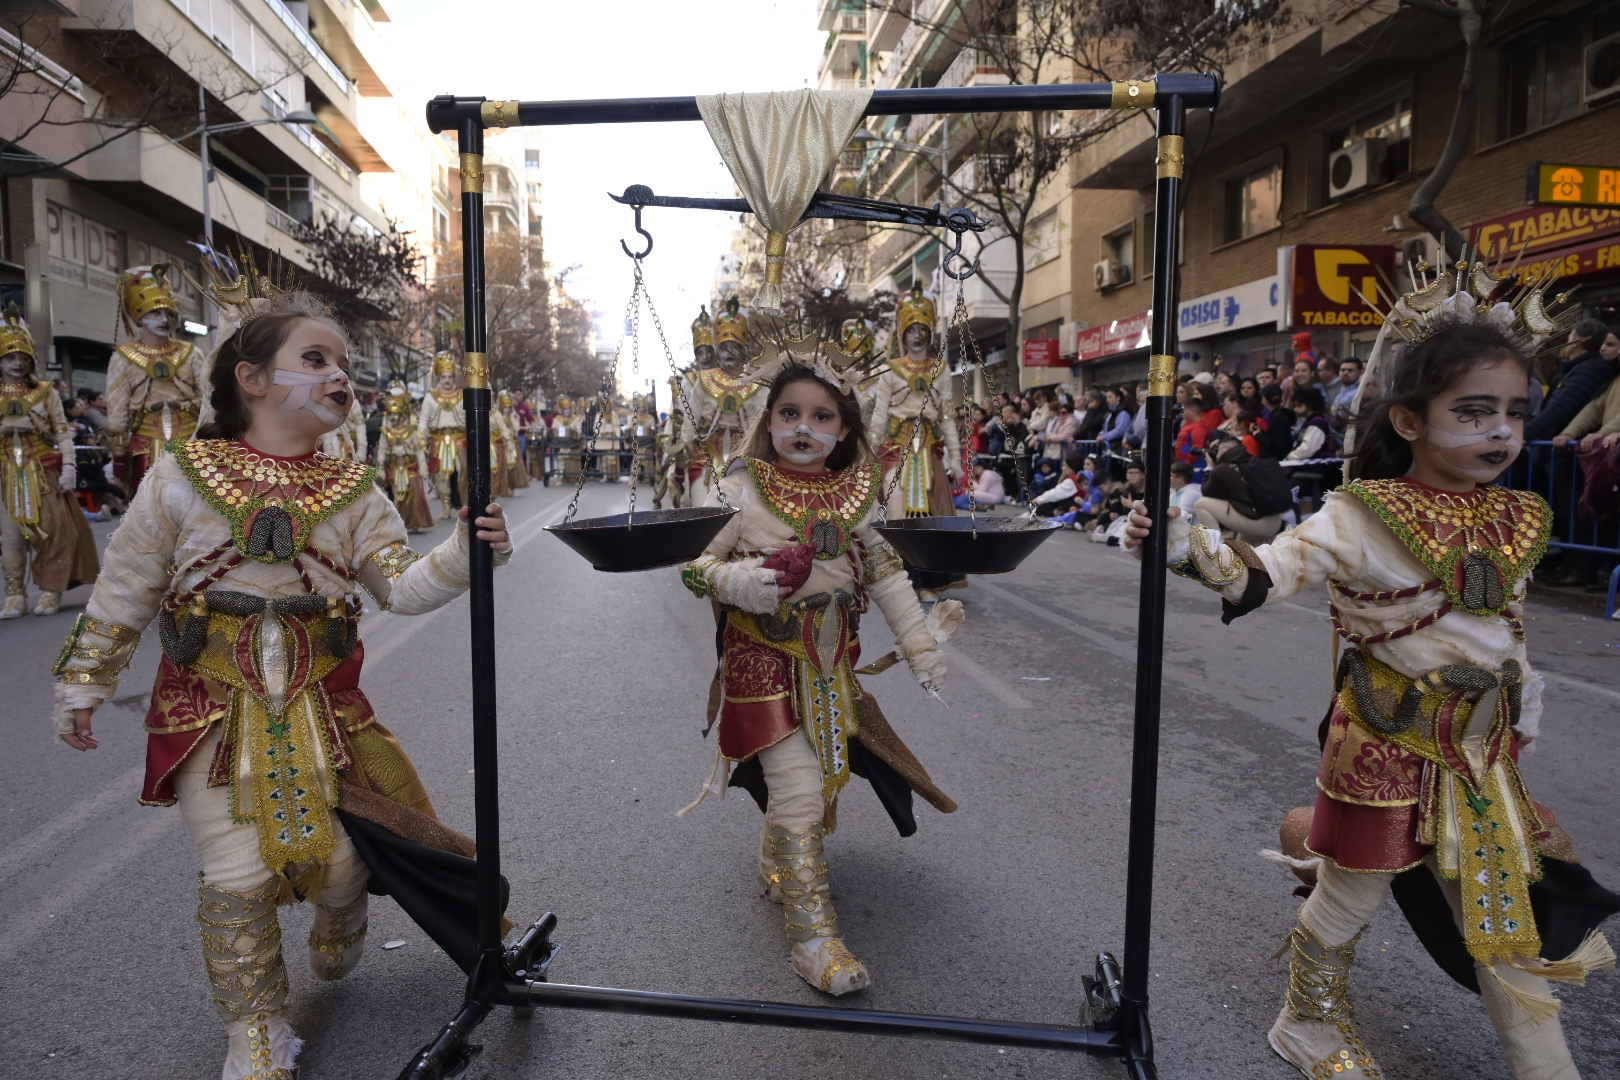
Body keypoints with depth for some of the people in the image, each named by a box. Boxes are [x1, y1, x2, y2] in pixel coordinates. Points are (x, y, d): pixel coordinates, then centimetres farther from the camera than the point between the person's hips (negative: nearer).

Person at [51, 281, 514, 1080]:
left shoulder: (353, 493, 1)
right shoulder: (180, 479, -4)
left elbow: (402, 587, -7)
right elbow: (123, 595, 4)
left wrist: (462, 555, -25)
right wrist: (83, 685, 9)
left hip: (319, 705, 2)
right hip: (213, 707, -2)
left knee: (338, 858, 6)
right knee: (239, 874, -4)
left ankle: (337, 945, 44)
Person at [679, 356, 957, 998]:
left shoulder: (855, 494, 4)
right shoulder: (743, 490, -8)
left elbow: (886, 574, 8)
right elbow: (694, 562, -6)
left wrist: (921, 646, 6)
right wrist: (742, 581, -26)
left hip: (831, 658, 5)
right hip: (765, 657, -5)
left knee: (824, 773, 16)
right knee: (799, 787, -10)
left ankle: (778, 865, 45)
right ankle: (812, 933, 0)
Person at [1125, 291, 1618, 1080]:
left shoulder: (1516, 522, 3)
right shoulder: (1365, 517, -16)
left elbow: (1510, 630, 15)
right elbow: (1266, 572, -21)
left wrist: (1522, 707, 19)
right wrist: (1187, 547, -37)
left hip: (1483, 748, 5)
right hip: (1388, 743, -5)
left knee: (1510, 917, 17)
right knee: (1350, 901, 13)